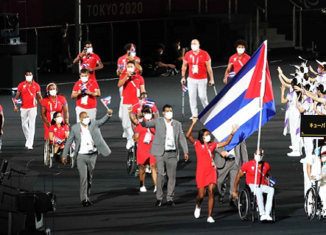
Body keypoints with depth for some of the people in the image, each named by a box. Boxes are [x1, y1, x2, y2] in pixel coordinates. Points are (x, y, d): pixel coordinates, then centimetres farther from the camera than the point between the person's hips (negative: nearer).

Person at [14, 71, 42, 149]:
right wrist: (15, 105, -9)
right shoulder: (21, 85, 3)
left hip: (33, 108, -2)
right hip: (24, 108, 2)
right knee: (24, 125, 9)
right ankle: (28, 139, 32)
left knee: (32, 125, -7)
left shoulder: (36, 85, 3)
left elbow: (39, 97, 9)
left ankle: (30, 144, -7)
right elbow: (17, 96, 4)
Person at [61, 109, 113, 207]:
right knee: (83, 177, -13)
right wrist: (64, 155, 3)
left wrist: (108, 114, -33)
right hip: (81, 156, -3)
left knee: (90, 178, 11)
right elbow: (69, 142, 3)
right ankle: (83, 199, -11)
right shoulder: (75, 128, -2)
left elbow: (102, 121, -12)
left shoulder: (94, 124, 3)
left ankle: (87, 197, 23)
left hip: (92, 155, 3)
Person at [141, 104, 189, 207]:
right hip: (160, 153, -3)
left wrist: (185, 152, 5)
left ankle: (170, 199, 12)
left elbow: (182, 138, 12)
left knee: (172, 176, 4)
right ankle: (159, 198, -3)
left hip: (172, 153, 3)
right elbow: (148, 124, -7)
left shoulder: (177, 124, 12)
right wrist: (141, 121, -30)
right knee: (160, 174, -11)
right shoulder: (158, 121, 5)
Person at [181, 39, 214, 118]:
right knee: (192, 97, 0)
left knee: (202, 96, -5)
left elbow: (209, 67, -2)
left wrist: (211, 79, -3)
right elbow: (184, 66, 14)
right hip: (191, 79, 3)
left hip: (202, 79, -3)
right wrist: (183, 77, 9)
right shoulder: (188, 54, 3)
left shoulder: (204, 54, -5)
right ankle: (194, 114, 8)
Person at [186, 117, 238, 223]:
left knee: (211, 192, -8)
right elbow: (188, 135, -14)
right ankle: (198, 206, 35)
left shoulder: (212, 145, 10)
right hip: (201, 172, -3)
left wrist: (232, 133, 2)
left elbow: (226, 142, 15)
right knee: (201, 195, -1)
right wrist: (193, 123, -21)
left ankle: (209, 216, -4)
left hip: (211, 171, 3)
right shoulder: (197, 144, 0)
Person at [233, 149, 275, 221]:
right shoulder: (247, 165, -2)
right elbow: (238, 177, 7)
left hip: (262, 186, 3)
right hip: (252, 186, -3)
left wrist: (269, 180, 6)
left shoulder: (266, 166, 9)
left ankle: (267, 214, -42)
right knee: (258, 190, -40)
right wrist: (235, 191, 9)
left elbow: (269, 175, 31)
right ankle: (262, 214, -49)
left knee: (271, 189, -32)